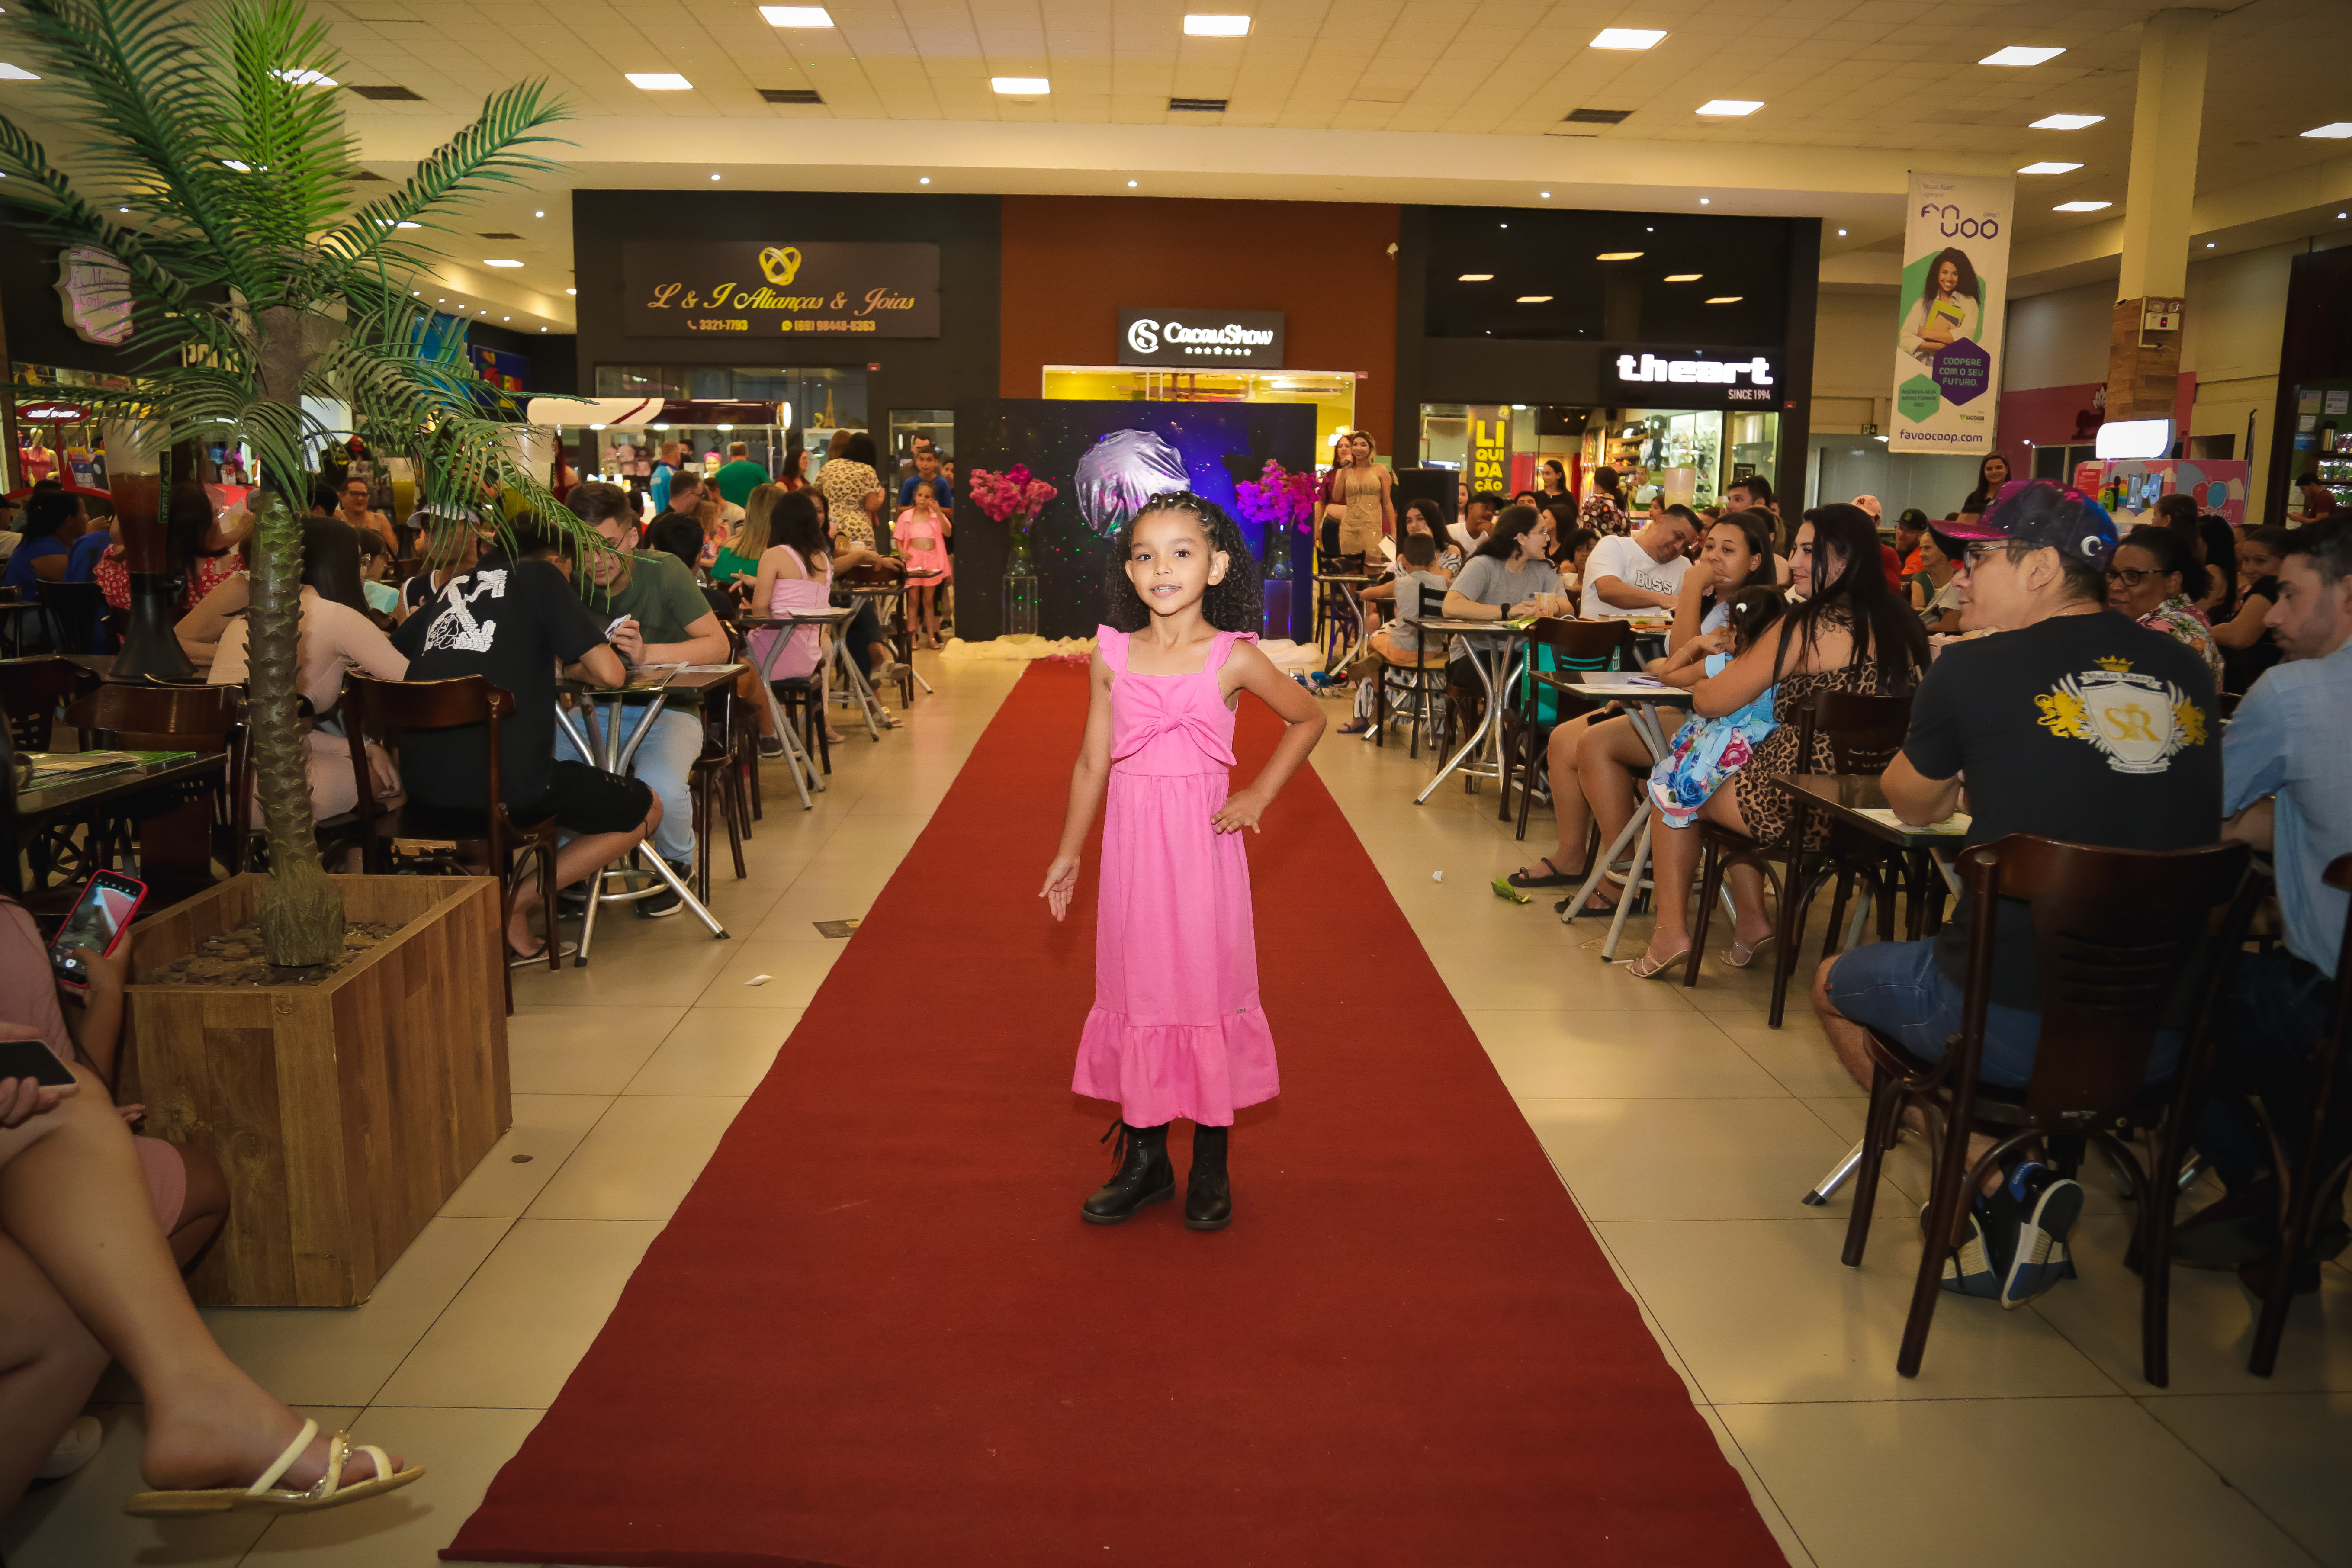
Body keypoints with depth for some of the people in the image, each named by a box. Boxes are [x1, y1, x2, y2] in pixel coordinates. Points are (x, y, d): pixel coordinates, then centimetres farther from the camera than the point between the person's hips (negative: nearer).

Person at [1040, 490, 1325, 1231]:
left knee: (1209, 987, 5)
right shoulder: (1112, 654, 1)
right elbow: (1092, 761, 8)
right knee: (1135, 988, 9)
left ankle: (1211, 1168, 20)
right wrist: (1068, 853, 13)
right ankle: (1144, 1161, 23)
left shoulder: (1234, 657, -5)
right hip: (1131, 842, 2)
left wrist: (1261, 793, 1)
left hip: (1202, 840, -2)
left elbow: (1308, 719, 9)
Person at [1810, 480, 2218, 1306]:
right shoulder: (2188, 674, 5)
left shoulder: (1974, 670, -9)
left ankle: (1997, 1179, 7)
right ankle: (2015, 1197, 23)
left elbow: (1913, 805, 9)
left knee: (1833, 984, 23)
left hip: (2009, 1023, -6)